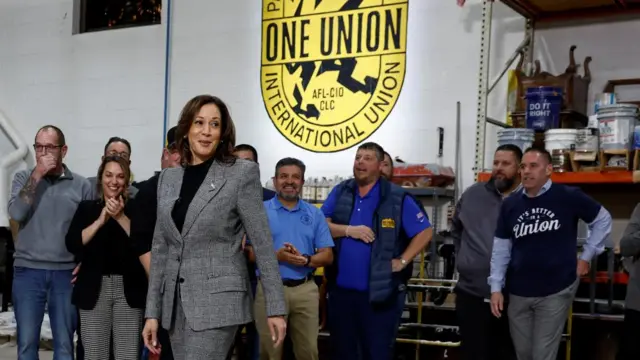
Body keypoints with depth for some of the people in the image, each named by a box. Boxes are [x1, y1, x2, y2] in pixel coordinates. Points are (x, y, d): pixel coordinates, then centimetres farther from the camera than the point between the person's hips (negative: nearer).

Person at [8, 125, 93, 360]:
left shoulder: (81, 185, 5)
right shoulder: (24, 178, 6)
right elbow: (16, 213, -11)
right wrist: (37, 175, -12)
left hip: (66, 273, 0)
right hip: (28, 271, 0)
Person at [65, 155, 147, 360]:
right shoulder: (86, 208, 9)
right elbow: (72, 245, -4)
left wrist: (120, 217, -15)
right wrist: (100, 221, -12)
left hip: (129, 288, -1)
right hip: (95, 288, 1)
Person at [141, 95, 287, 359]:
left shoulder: (241, 173, -5)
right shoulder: (168, 178, 10)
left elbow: (262, 243, -6)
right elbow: (160, 248, 12)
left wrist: (275, 308, -8)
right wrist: (152, 312, 8)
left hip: (218, 300, -5)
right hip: (176, 302, 6)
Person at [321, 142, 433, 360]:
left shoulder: (397, 198, -3)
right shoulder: (340, 192, 7)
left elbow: (425, 231, -2)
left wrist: (402, 261, -8)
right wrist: (348, 230, -15)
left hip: (380, 292, -3)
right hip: (341, 289, 3)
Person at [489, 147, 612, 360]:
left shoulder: (568, 197, -9)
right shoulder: (510, 204, 0)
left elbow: (603, 220, 4)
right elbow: (500, 249, 4)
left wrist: (587, 256, 1)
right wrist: (496, 288, 1)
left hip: (556, 291, -3)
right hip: (518, 293, 4)